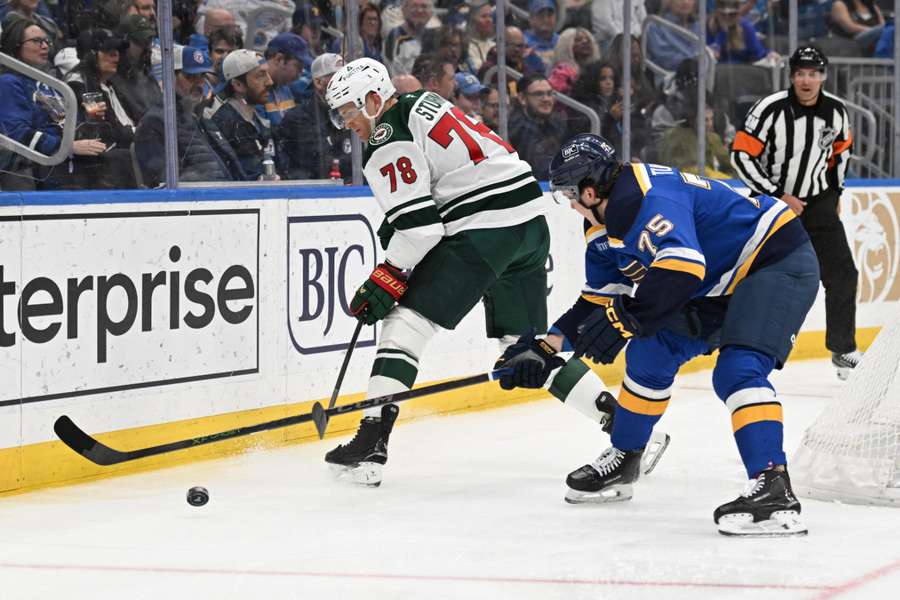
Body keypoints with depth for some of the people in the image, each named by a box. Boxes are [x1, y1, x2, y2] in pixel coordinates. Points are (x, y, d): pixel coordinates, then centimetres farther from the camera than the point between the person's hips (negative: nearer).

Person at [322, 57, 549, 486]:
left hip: (483, 229, -9)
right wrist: (396, 222, 25)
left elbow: (419, 223, -14)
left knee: (407, 320, -9)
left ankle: (371, 443, -17)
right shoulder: (425, 102, 19)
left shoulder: (388, 139, -7)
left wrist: (384, 282, -8)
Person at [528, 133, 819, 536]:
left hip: (780, 262, -11)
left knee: (737, 370, -27)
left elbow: (681, 267, -39)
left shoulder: (646, 198, -26)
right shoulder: (612, 222, 8)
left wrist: (621, 319, -37)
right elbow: (602, 297, 17)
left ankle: (774, 491, -36)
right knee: (652, 350, 15)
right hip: (725, 283, 11)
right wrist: (547, 349, 15)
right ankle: (623, 461, 30)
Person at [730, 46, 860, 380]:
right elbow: (741, 155, -18)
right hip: (771, 202, -4)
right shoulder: (770, 110, -21)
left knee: (842, 274, -2)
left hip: (817, 202, 4)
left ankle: (843, 350, 9)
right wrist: (778, 196, -18)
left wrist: (834, 192, 14)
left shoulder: (836, 111, -5)